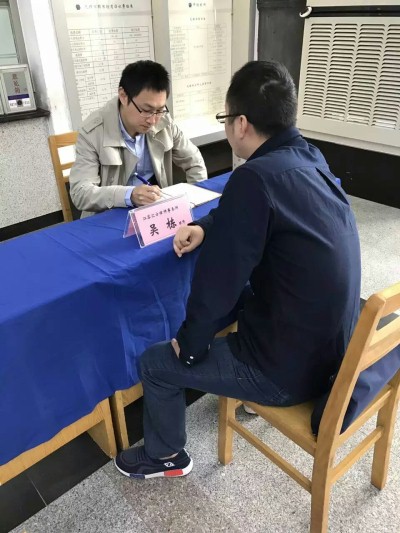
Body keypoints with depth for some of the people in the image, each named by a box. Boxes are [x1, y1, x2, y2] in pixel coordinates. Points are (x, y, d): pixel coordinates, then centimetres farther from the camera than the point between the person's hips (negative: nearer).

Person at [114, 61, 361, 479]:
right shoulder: (310, 158, 0)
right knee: (240, 298, 33)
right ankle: (249, 390, 51)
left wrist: (189, 344, -5)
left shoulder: (255, 178, -27)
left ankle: (165, 457, 34)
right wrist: (206, 227, 7)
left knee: (155, 363, 7)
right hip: (336, 344, 9)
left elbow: (218, 278, -21)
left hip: (293, 367, -8)